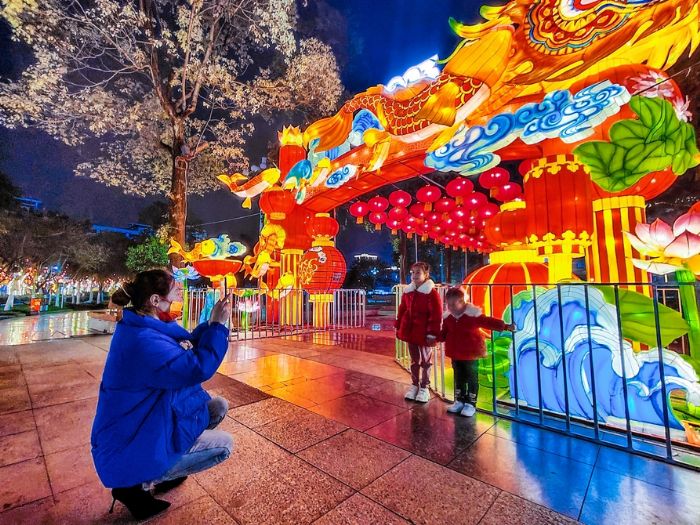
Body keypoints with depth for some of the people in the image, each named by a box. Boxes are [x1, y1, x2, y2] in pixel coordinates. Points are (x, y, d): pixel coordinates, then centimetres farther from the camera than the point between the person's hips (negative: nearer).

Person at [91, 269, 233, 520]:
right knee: (224, 444, -3)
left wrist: (211, 324, -5)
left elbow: (185, 350, 11)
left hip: (139, 429, 10)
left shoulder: (140, 328, 1)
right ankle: (139, 484, 2)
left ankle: (163, 469, 16)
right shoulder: (142, 340, -33)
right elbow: (197, 368, -39)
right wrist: (218, 325, -29)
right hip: (130, 452, -10)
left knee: (218, 406, 9)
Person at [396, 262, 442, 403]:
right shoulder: (408, 291, 5)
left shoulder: (432, 293, -14)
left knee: (425, 361, 11)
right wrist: (399, 327, 11)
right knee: (414, 361, 18)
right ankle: (414, 385, 32)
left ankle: (424, 388, 25)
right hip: (410, 332, 6)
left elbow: (436, 315, -16)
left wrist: (432, 333, -18)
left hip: (424, 334, -5)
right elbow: (402, 310, 11)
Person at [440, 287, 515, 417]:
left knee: (472, 378, 7)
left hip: (471, 353, -5)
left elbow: (488, 322, -18)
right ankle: (459, 401, 30)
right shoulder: (447, 317, -1)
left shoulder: (473, 313, -17)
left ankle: (470, 404, 19)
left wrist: (505, 326, -23)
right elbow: (444, 333, 7)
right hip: (455, 353, 5)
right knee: (459, 378, 16)